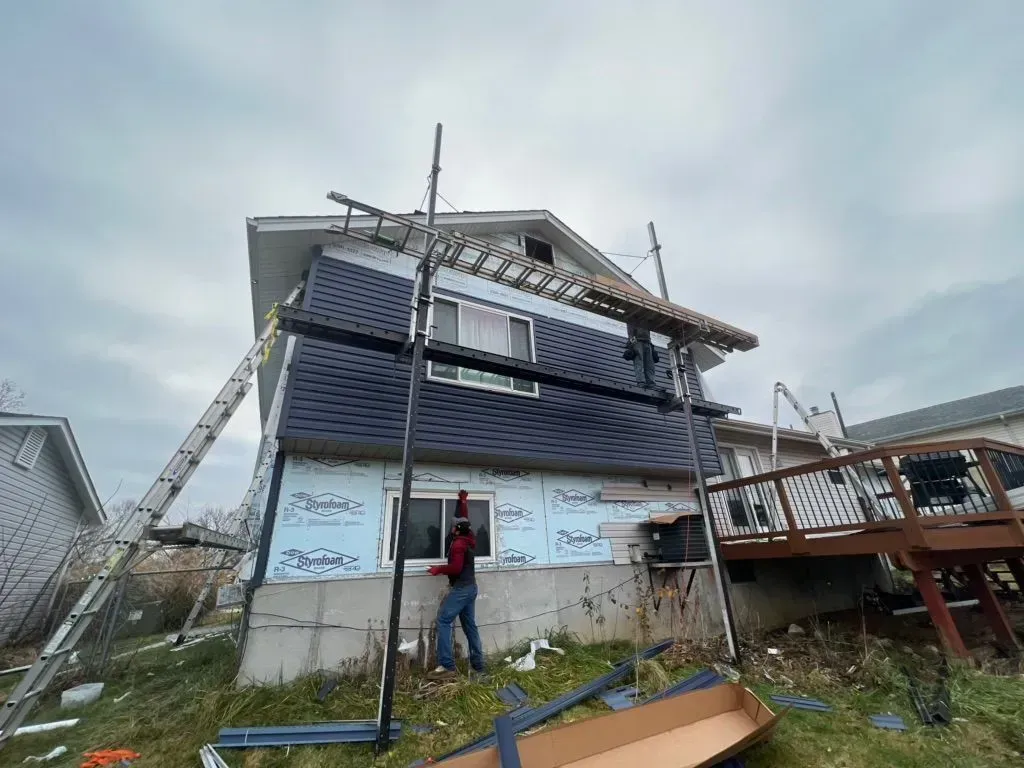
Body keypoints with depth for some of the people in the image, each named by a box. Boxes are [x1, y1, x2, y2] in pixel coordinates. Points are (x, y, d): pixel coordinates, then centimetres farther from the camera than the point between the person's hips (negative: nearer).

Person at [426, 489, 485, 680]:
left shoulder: (458, 544, -16)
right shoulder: (469, 538, 8)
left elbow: (456, 568, -24)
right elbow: (464, 519, 22)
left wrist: (438, 569, -9)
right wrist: (463, 502, 30)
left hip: (460, 588, -10)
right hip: (470, 587, 10)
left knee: (443, 621, -9)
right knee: (470, 625, 12)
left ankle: (447, 666, -13)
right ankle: (478, 666, 15)